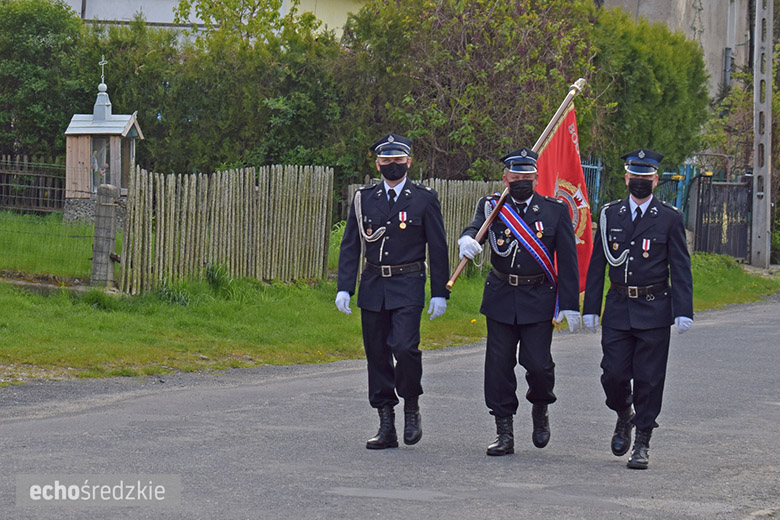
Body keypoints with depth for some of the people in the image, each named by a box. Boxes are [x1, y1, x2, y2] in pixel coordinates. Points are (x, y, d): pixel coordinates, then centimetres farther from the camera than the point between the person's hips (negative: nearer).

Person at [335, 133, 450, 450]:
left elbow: (438, 249, 3)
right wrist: (344, 288, 0)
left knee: (404, 346, -20)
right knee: (377, 354, 4)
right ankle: (386, 427, 10)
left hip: (408, 285, -3)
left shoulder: (424, 199, 2)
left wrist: (439, 293, -2)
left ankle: (412, 406, 4)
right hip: (373, 287, 3)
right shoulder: (364, 199, 9)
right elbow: (350, 246, 10)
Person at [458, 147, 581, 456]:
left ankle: (540, 410, 22)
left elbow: (568, 261, 2)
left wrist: (570, 304, -4)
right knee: (499, 365, 1)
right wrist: (467, 240, -41)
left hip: (538, 301, -1)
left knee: (538, 364, -9)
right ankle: (504, 433, 10)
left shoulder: (555, 211, 2)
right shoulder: (491, 207, 4)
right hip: (500, 300, 1)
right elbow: (476, 226, -16)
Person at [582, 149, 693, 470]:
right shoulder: (610, 215, 8)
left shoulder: (670, 219, 1)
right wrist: (590, 308, 6)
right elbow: (597, 263, 11)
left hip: (654, 311, -2)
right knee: (614, 374, -2)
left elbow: (681, 268, -1)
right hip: (618, 309, 2)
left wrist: (683, 311, -10)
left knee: (649, 379, -1)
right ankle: (624, 415, 28)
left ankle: (642, 443, 8)